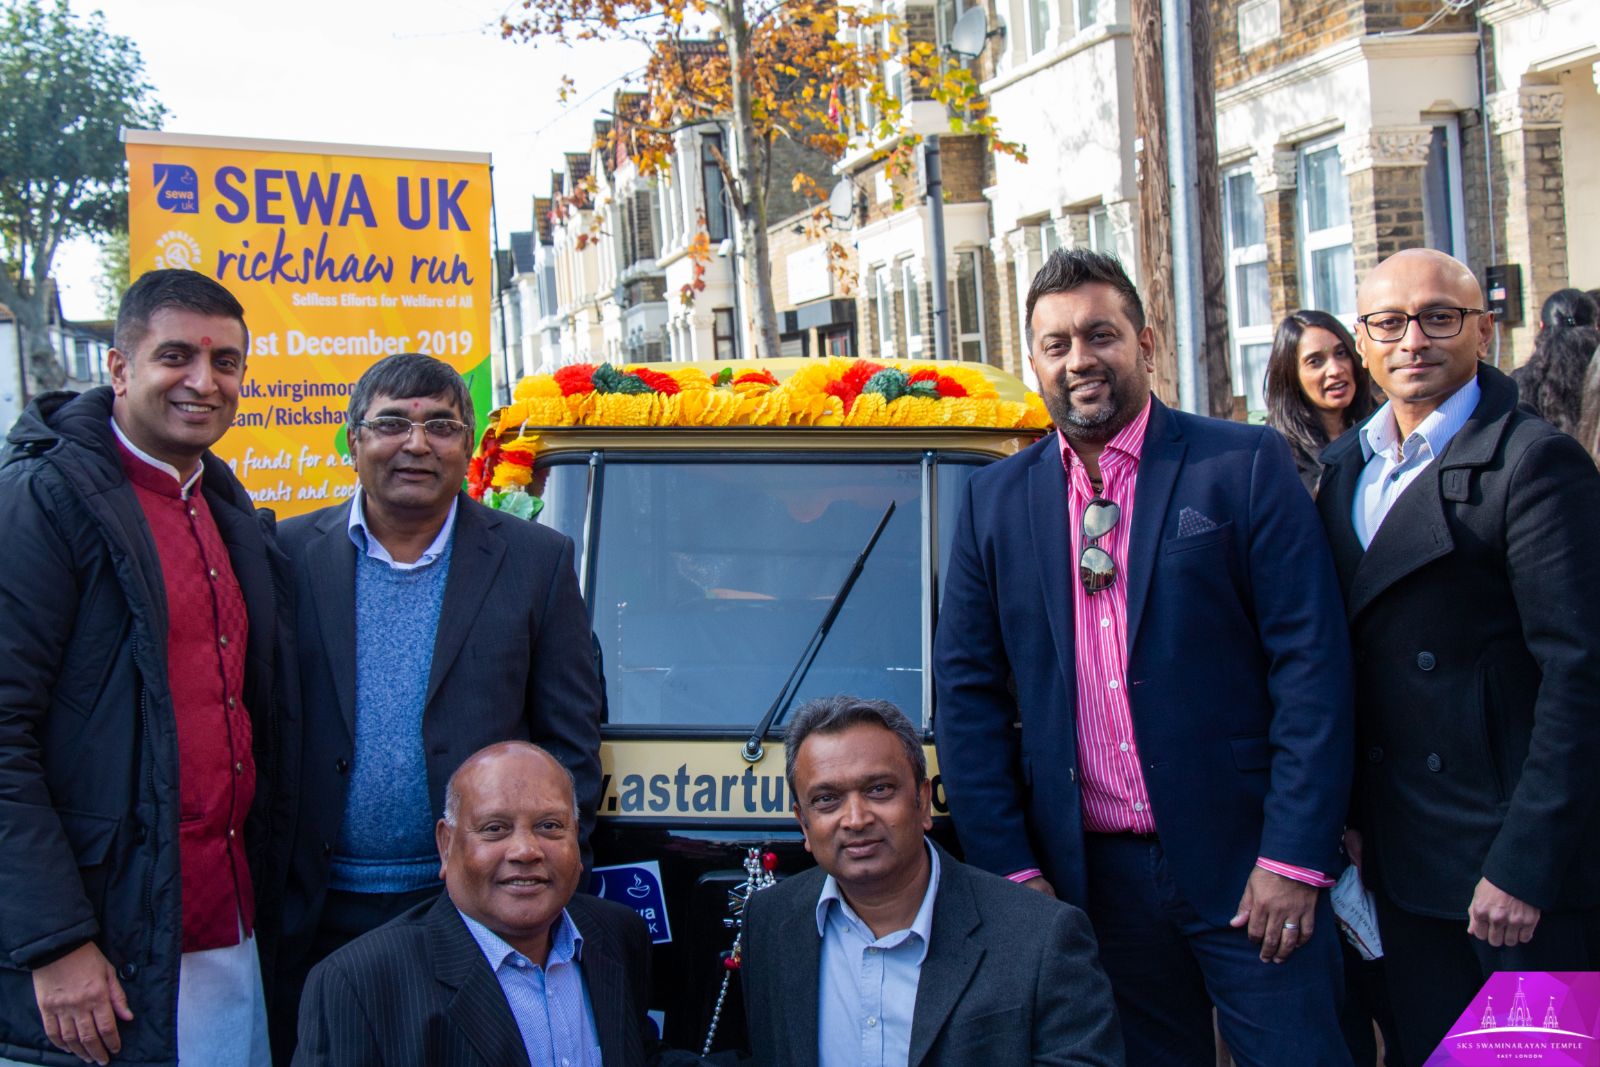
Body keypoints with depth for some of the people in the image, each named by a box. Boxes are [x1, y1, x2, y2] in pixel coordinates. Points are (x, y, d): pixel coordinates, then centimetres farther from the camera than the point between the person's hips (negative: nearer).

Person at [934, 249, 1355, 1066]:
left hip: (1242, 866, -2)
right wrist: (1008, 865, -1)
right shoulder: (996, 501, 6)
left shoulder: (1244, 466, -3)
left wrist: (1295, 857, -13)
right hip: (1092, 875, 3)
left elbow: (1313, 662, -7)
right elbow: (965, 689, 7)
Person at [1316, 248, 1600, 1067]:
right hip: (1402, 857, 6)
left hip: (1516, 851, -6)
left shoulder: (1534, 461, -12)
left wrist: (1525, 864, -19)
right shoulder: (1347, 469, 10)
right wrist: (1342, 811, 5)